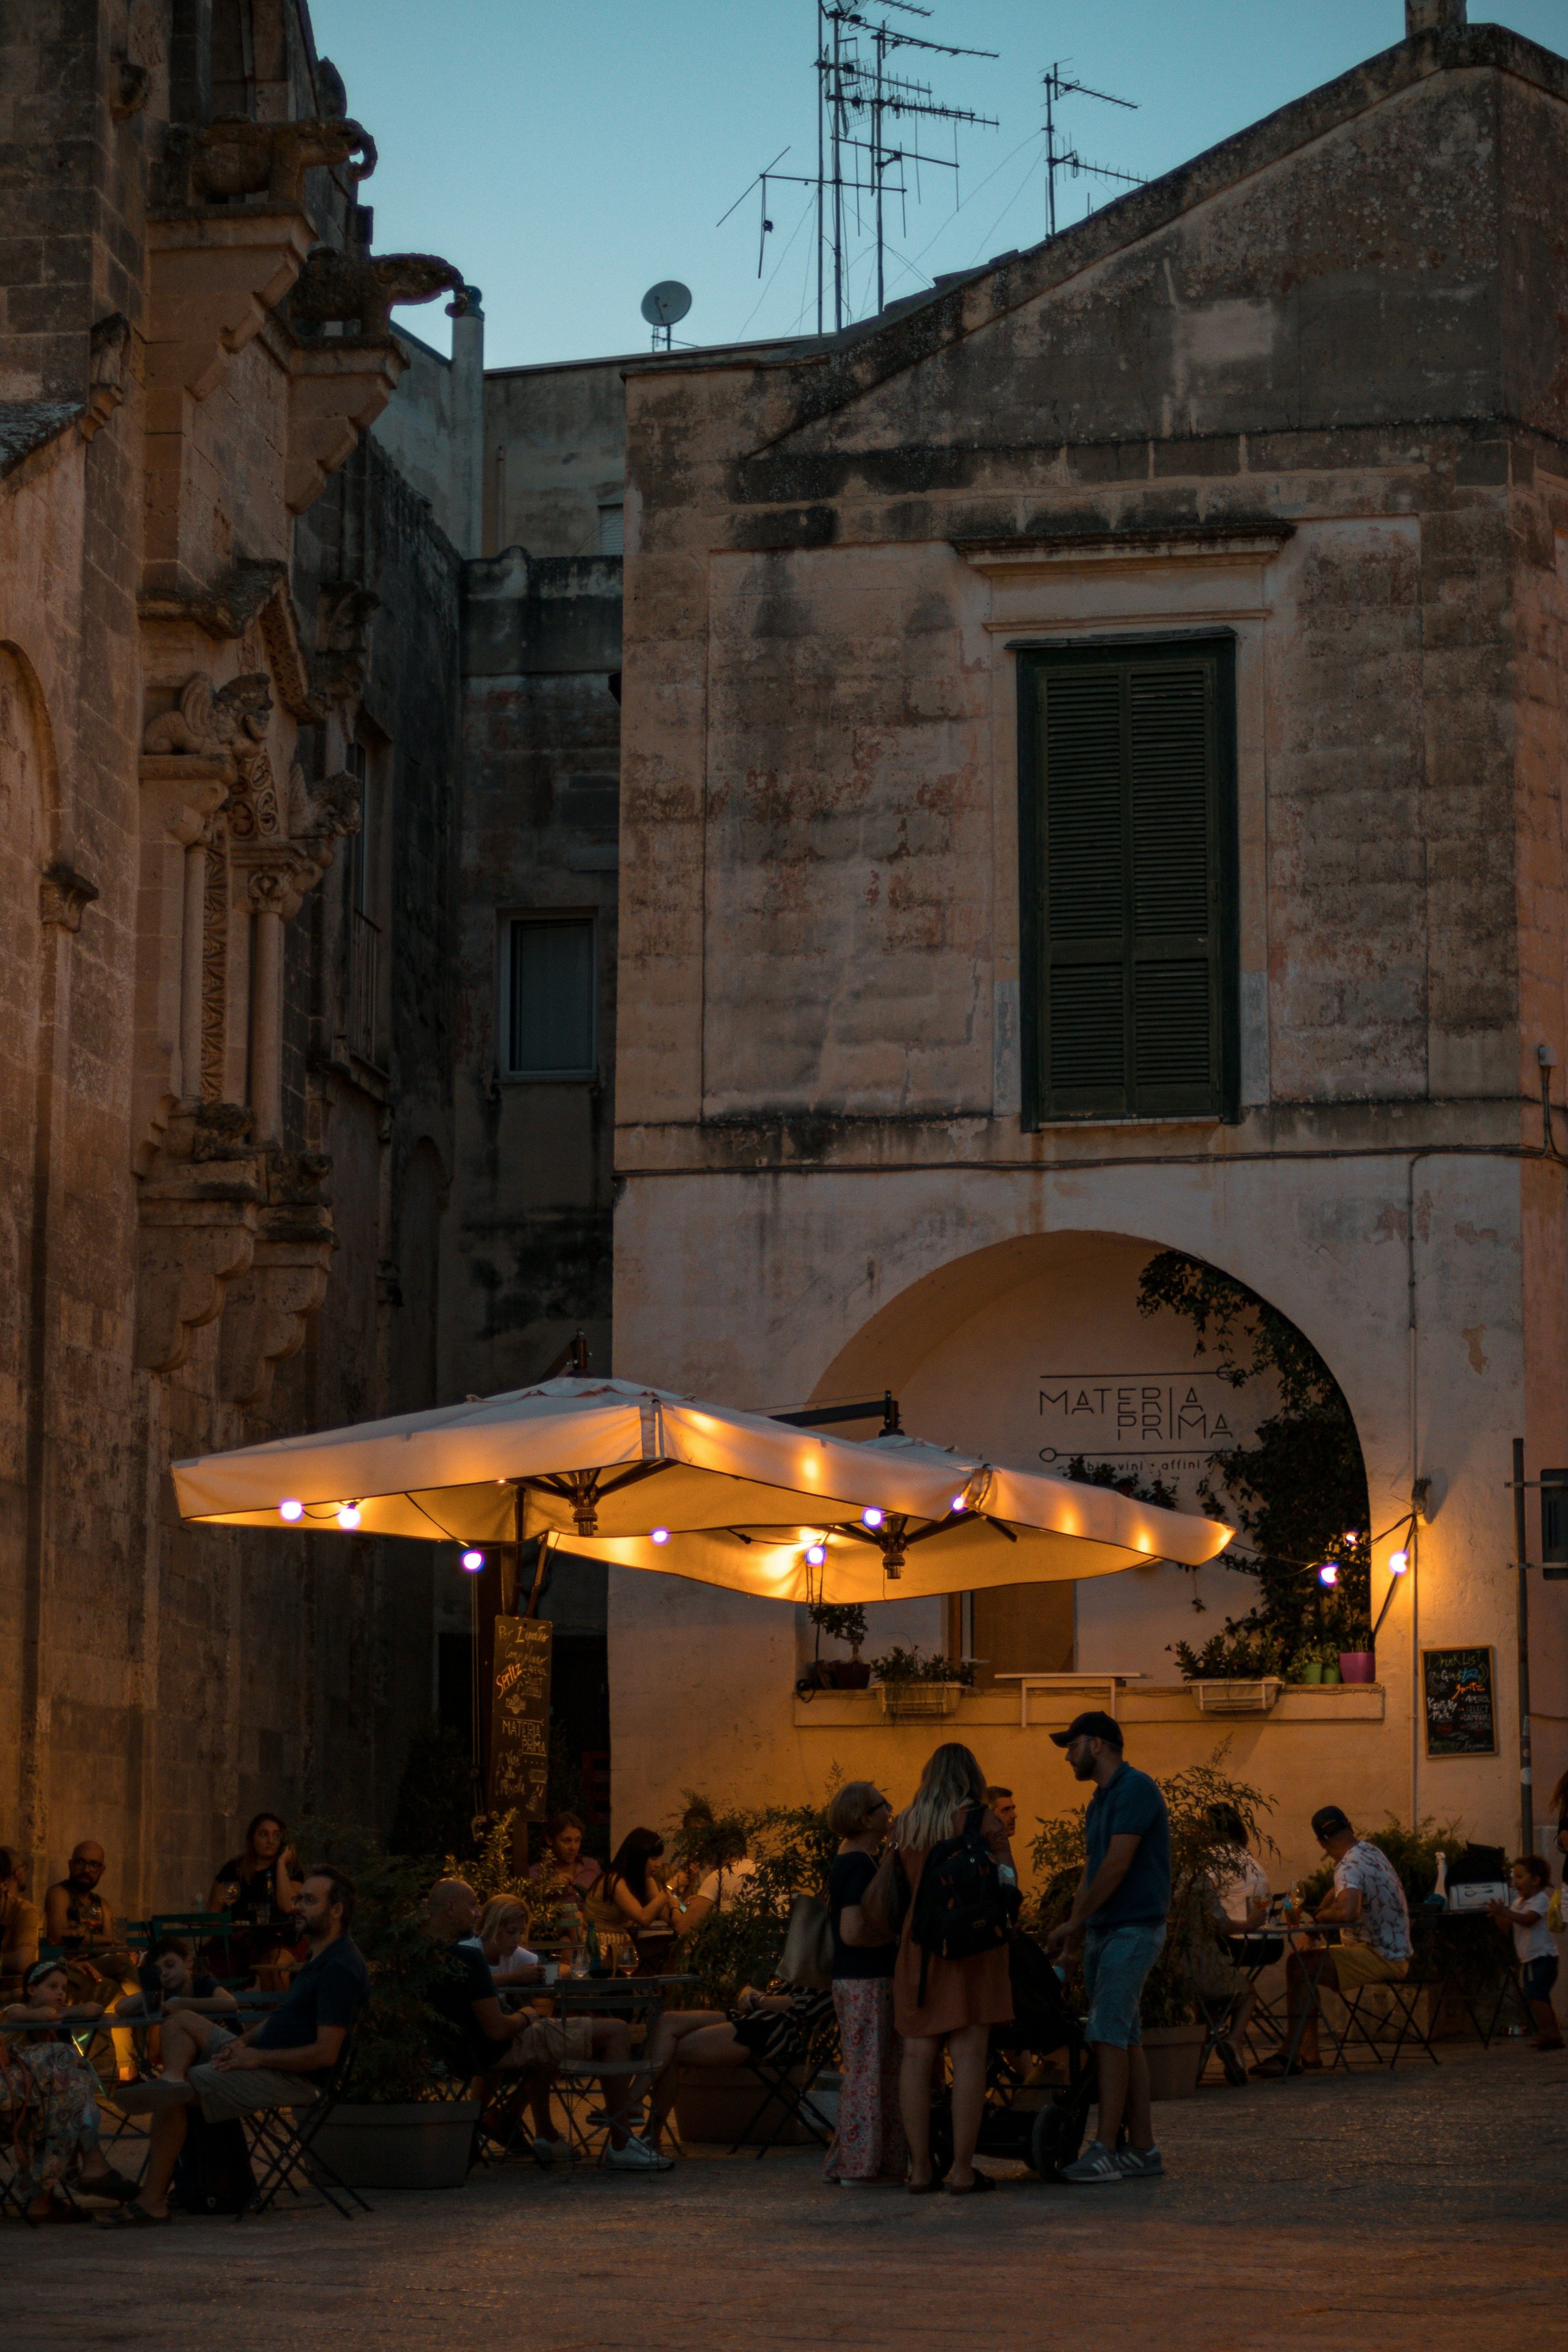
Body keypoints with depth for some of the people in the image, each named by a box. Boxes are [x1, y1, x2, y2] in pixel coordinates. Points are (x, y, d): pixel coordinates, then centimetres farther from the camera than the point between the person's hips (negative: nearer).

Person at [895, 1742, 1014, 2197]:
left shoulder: (904, 1826, 10)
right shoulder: (982, 1822, -2)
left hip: (918, 1945, 4)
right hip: (973, 1946, -4)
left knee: (917, 2055, 5)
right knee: (969, 2055, -5)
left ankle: (920, 2168, 3)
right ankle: (962, 2171, -8)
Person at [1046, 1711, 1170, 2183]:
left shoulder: (1136, 1788, -12)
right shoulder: (1100, 1802, 19)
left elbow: (1117, 1865, -17)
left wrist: (1075, 1922, -12)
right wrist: (1074, 1928, 9)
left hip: (1133, 1929, -10)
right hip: (1103, 1931, 10)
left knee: (1109, 2034, -14)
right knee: (1126, 2039, 8)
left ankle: (1105, 2151, -16)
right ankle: (1143, 2150, 10)